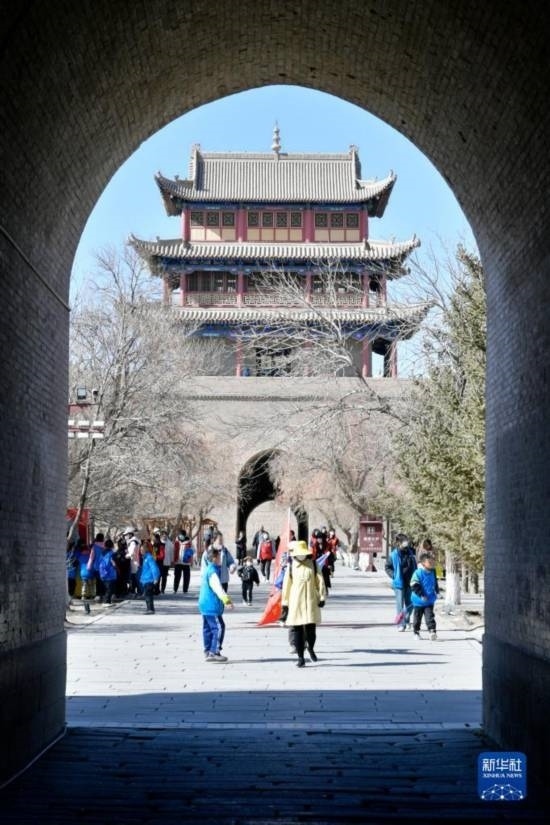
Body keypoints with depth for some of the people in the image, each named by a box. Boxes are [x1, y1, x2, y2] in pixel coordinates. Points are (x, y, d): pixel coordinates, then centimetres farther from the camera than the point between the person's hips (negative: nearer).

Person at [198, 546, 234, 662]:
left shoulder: (207, 569, 14)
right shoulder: (213, 571, -18)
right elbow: (217, 587, -31)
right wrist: (226, 599, -39)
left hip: (205, 604, 11)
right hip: (211, 605, -11)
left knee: (207, 628, 14)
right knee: (218, 627, -10)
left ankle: (207, 652, 20)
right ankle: (214, 652, -12)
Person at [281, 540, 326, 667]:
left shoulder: (313, 565, 4)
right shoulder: (291, 567, 5)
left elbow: (320, 581, 4)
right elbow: (286, 585, 7)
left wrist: (322, 597, -1)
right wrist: (284, 603, 6)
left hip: (311, 602, 0)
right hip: (295, 603, 0)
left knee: (311, 628, -2)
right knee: (297, 630, 0)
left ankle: (311, 649, 29)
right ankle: (300, 658, 8)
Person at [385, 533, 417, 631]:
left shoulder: (410, 552, 4)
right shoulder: (393, 554, -8)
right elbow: (387, 567, 1)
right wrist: (394, 576, -10)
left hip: (409, 582, 4)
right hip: (399, 583, -4)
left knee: (410, 603, 10)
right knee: (400, 604, -1)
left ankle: (406, 620, 30)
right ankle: (401, 624, 5)